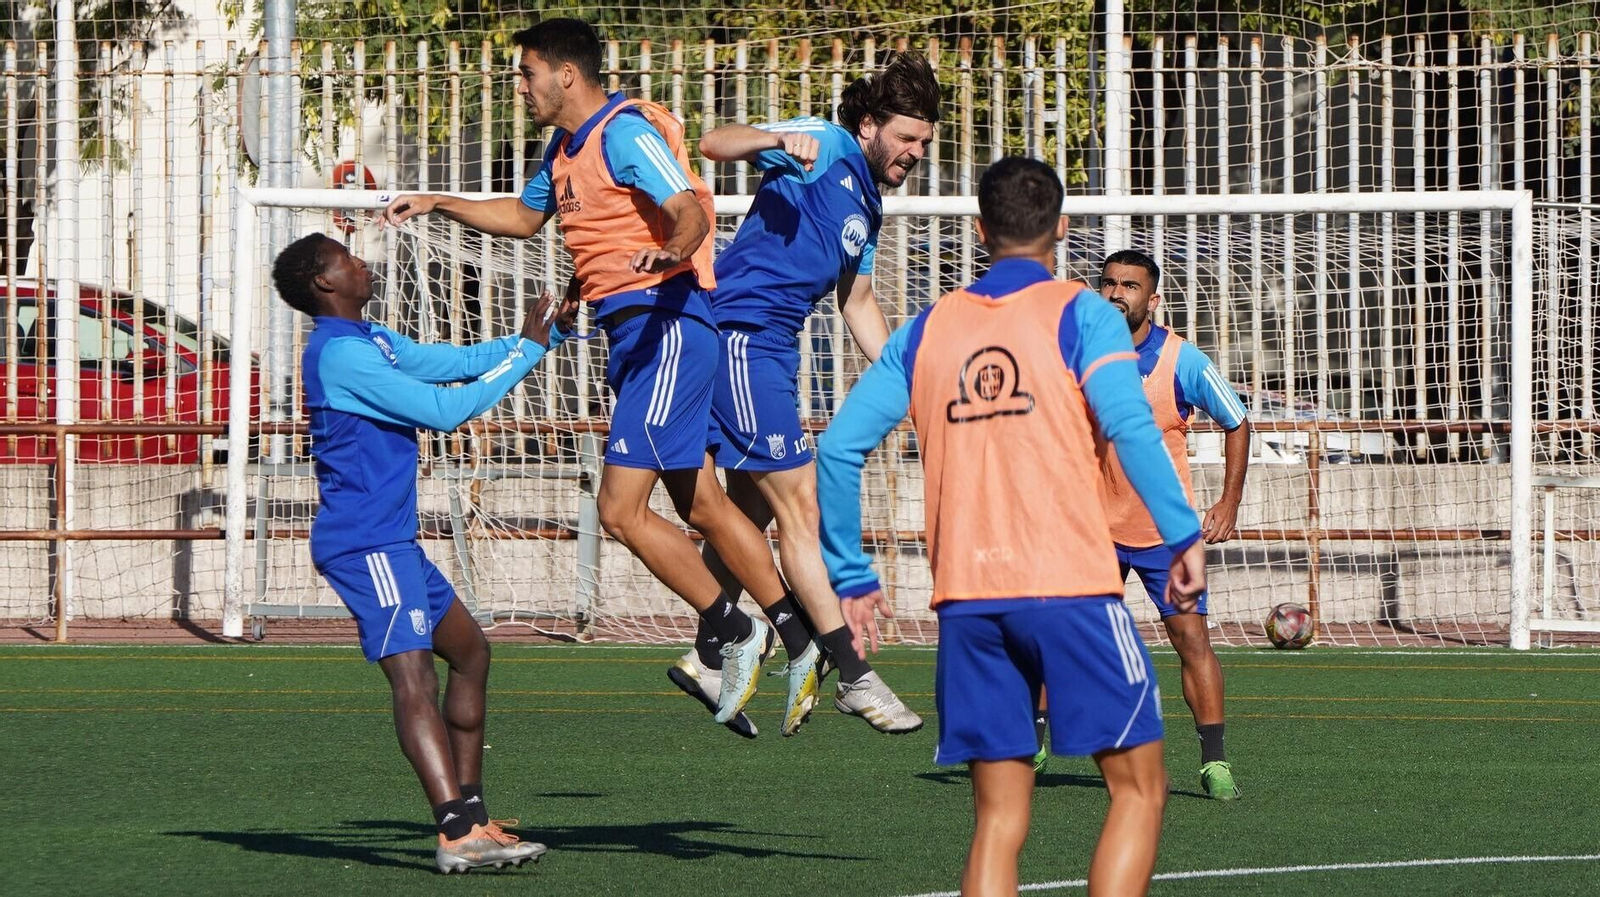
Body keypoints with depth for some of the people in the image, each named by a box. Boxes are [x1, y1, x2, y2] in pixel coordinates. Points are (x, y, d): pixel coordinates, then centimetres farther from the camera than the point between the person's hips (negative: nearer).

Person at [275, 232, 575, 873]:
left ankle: (470, 815, 21)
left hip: (392, 543, 11)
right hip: (363, 545, -11)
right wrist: (526, 351, -10)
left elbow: (458, 362, 22)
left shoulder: (371, 341, 15)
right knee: (413, 673, -20)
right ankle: (458, 833, -33)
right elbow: (444, 410, -18)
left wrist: (549, 332, 12)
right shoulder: (339, 354, -16)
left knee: (469, 651, 18)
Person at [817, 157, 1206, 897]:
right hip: (1069, 586, -4)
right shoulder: (1078, 314, 0)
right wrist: (1183, 536, -13)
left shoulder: (926, 331, 12)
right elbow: (1129, 424, -16)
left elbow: (839, 448, 8)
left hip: (964, 601, 4)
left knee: (999, 818, 8)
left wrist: (850, 578, 13)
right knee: (1138, 788, 5)